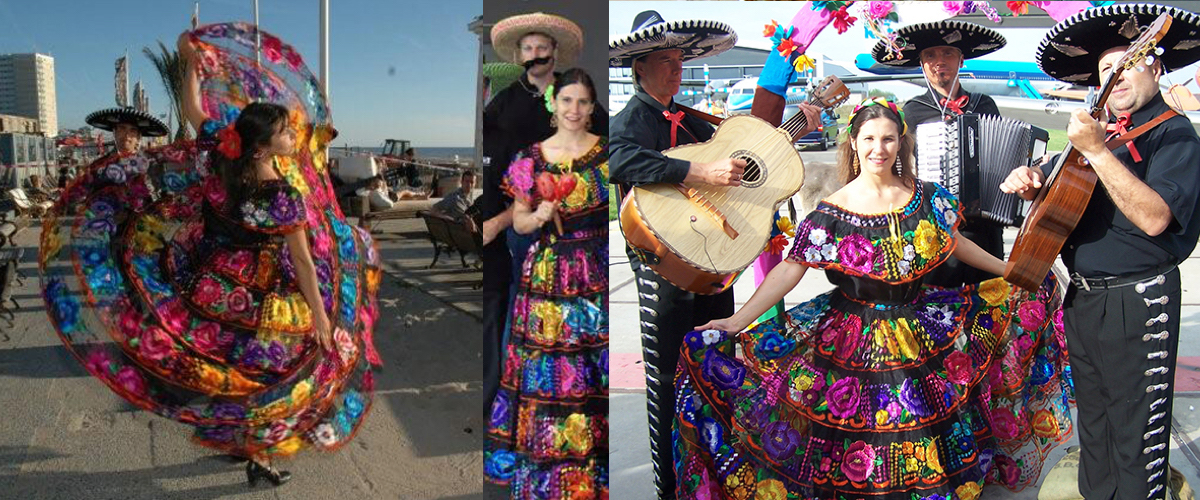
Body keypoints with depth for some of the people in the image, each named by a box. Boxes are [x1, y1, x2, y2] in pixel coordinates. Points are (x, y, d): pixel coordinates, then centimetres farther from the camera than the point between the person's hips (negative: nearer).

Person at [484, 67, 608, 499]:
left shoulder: (608, 153, 1)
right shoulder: (530, 159, 2)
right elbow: (519, 221, 6)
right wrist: (538, 217, -14)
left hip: (600, 274, 0)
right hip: (548, 276, 0)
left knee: (600, 366, 2)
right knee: (546, 366, 5)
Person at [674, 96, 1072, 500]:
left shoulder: (927, 198, -1)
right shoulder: (832, 213, -11)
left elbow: (956, 244, 14)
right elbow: (790, 269, -16)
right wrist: (737, 321, -25)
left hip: (924, 326, 3)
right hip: (853, 340, -3)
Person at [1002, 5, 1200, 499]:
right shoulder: (1100, 127, 11)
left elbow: (1155, 219, -26)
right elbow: (1050, 180, 24)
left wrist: (1097, 151, -30)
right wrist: (1028, 177, 0)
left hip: (1137, 300, -7)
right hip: (1081, 296, 7)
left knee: (1136, 435, 3)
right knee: (1093, 422, 21)